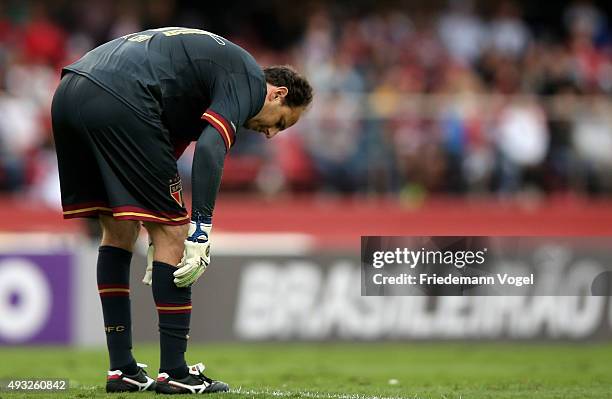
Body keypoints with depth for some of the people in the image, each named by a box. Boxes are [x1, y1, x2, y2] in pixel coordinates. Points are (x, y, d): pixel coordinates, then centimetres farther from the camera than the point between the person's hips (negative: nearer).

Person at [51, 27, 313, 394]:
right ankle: (174, 373, 4)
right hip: (118, 99, -10)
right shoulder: (249, 78, 7)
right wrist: (200, 232, -12)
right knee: (172, 232, 1)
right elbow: (211, 148, -11)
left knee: (119, 231, 19)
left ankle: (121, 370, 20)